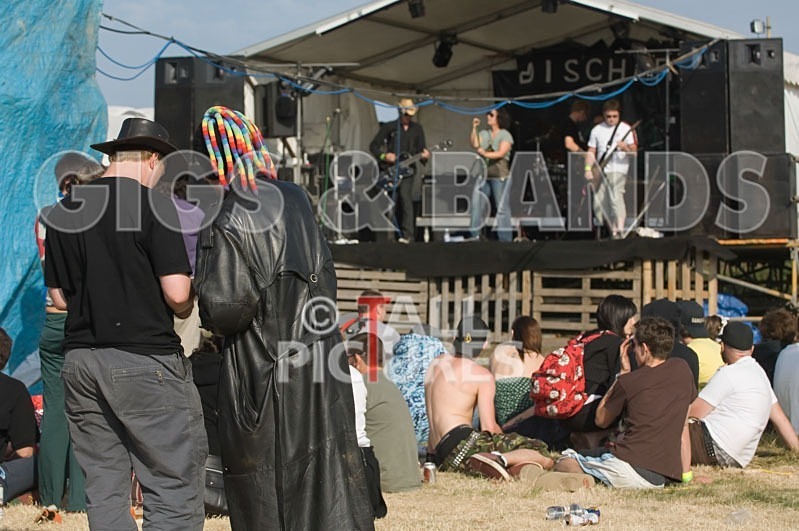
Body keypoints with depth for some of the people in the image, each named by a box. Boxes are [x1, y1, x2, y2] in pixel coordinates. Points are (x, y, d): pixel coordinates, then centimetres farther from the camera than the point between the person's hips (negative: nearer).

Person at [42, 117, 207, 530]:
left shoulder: (62, 212, 10)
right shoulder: (152, 205, -8)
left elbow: (59, 297, 14)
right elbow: (177, 294, -14)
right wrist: (185, 308, 7)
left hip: (80, 360, 6)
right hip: (144, 358, -6)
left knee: (104, 489, 10)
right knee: (175, 488, -3)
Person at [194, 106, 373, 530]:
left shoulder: (228, 224, -18)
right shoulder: (296, 199, 4)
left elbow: (225, 310, -23)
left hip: (265, 373, -6)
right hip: (320, 360, 6)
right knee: (325, 475, 12)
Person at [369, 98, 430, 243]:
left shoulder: (417, 129, 13)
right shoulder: (389, 127, 5)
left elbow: (421, 148, 14)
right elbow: (373, 146, 4)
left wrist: (424, 155, -9)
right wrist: (384, 156, -12)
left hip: (408, 169, 0)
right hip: (391, 169, 0)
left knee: (405, 197, -20)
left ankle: (407, 235, -24)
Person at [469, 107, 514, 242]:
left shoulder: (505, 135, 0)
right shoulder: (484, 134, 16)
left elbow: (501, 153, -12)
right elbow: (474, 144, -1)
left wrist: (485, 154, -23)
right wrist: (474, 128, -9)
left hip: (499, 176, -5)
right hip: (484, 175, 5)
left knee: (502, 208, -6)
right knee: (476, 205, 0)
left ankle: (505, 240, -4)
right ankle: (474, 235, 5)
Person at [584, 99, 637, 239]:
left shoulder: (625, 129, 1)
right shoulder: (597, 130, 11)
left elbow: (634, 150, -5)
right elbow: (591, 152, 12)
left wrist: (626, 148, -27)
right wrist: (588, 169, -1)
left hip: (618, 170, -5)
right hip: (600, 171, 5)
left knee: (616, 196, -23)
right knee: (599, 205, 1)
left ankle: (620, 230, -32)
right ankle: (612, 231, 12)